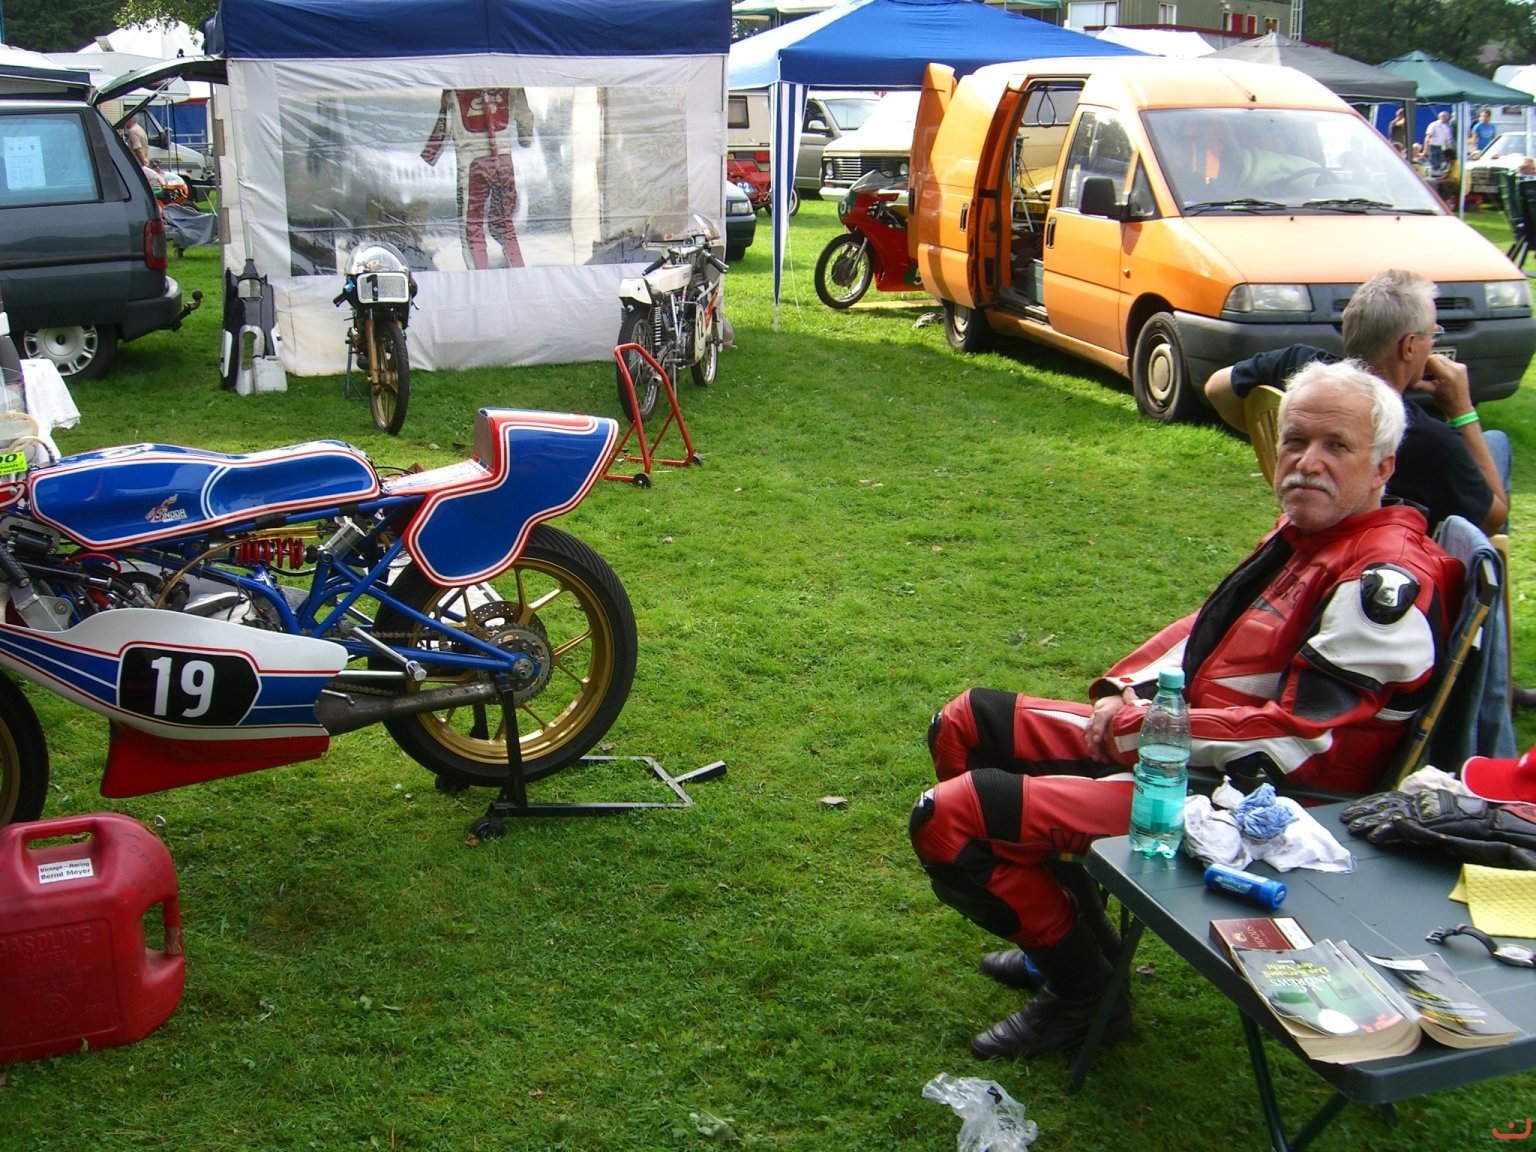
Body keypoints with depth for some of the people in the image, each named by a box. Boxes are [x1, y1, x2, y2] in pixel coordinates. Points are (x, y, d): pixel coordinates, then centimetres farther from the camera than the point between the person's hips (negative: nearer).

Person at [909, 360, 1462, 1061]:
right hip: (1177, 737, 11)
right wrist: (1127, 688, 3)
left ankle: (1084, 992, 2)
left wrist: (1146, 729, -17)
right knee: (966, 725, 17)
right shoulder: (1301, 534, 11)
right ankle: (1067, 930, 21)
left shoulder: (1387, 578, -19)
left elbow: (1302, 736, -24)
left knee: (947, 818, -20)